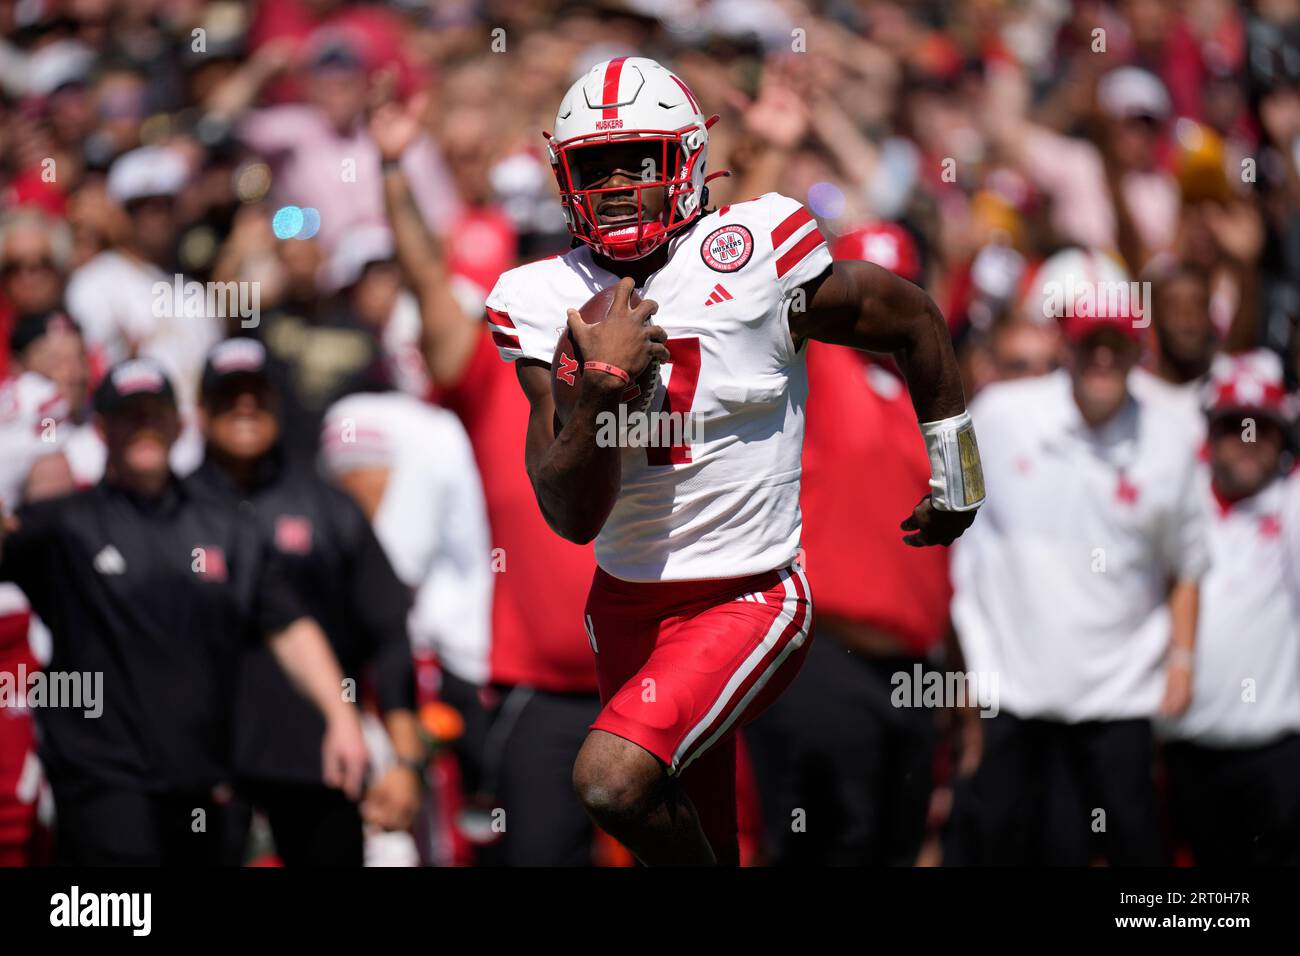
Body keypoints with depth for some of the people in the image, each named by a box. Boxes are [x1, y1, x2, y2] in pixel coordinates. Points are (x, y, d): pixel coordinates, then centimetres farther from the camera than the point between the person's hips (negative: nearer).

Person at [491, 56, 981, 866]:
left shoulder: (755, 257, -14)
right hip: (627, 605, 5)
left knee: (613, 780, -25)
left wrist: (957, 482, 14)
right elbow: (573, 516, -10)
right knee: (700, 836, 15)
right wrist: (602, 385, -26)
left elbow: (915, 321, 2)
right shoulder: (544, 304, -4)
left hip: (747, 601, -5)